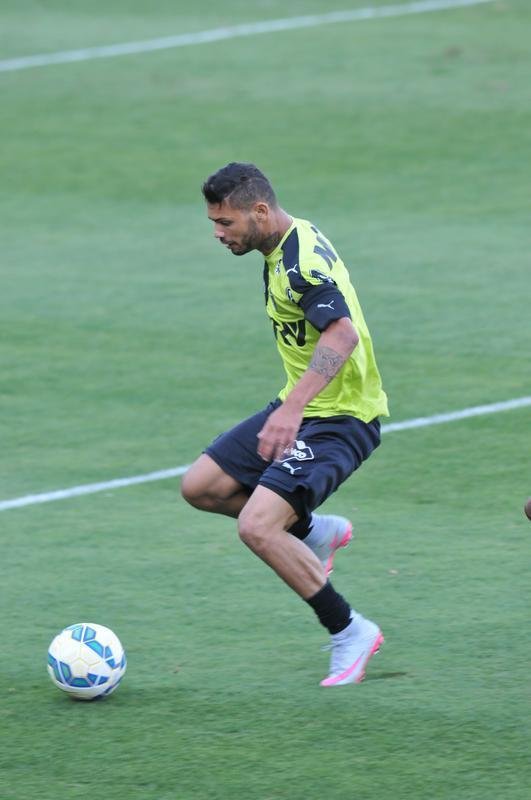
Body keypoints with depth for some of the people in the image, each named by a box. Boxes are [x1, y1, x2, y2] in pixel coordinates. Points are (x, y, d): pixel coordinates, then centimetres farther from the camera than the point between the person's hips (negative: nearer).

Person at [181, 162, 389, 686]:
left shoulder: (304, 260, -24)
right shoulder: (280, 251, 7)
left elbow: (343, 333, -38)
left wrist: (293, 407, -47)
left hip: (339, 419, -10)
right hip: (299, 408, 10)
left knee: (257, 527, -21)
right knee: (200, 487, 9)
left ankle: (350, 632, -6)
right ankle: (315, 532, 23)